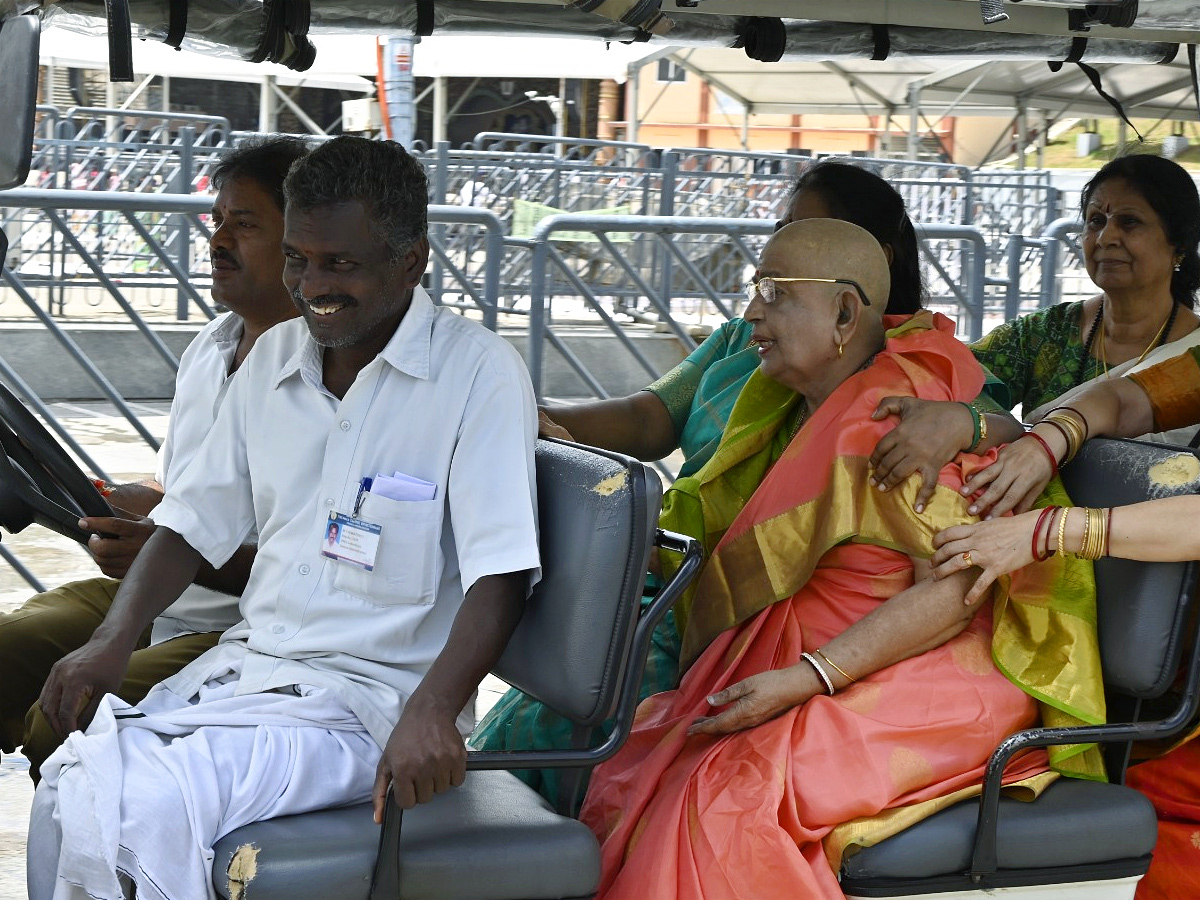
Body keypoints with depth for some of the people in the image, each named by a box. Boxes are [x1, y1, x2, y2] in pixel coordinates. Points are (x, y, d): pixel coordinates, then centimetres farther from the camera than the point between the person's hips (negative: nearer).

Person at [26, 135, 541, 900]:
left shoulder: (480, 374, -9)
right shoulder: (275, 357, 11)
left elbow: (500, 575, -17)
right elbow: (195, 524, 17)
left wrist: (432, 713, -32)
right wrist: (114, 639, 1)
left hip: (369, 696, -6)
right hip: (244, 664, 6)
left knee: (142, 807, -26)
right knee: (66, 792, -19)